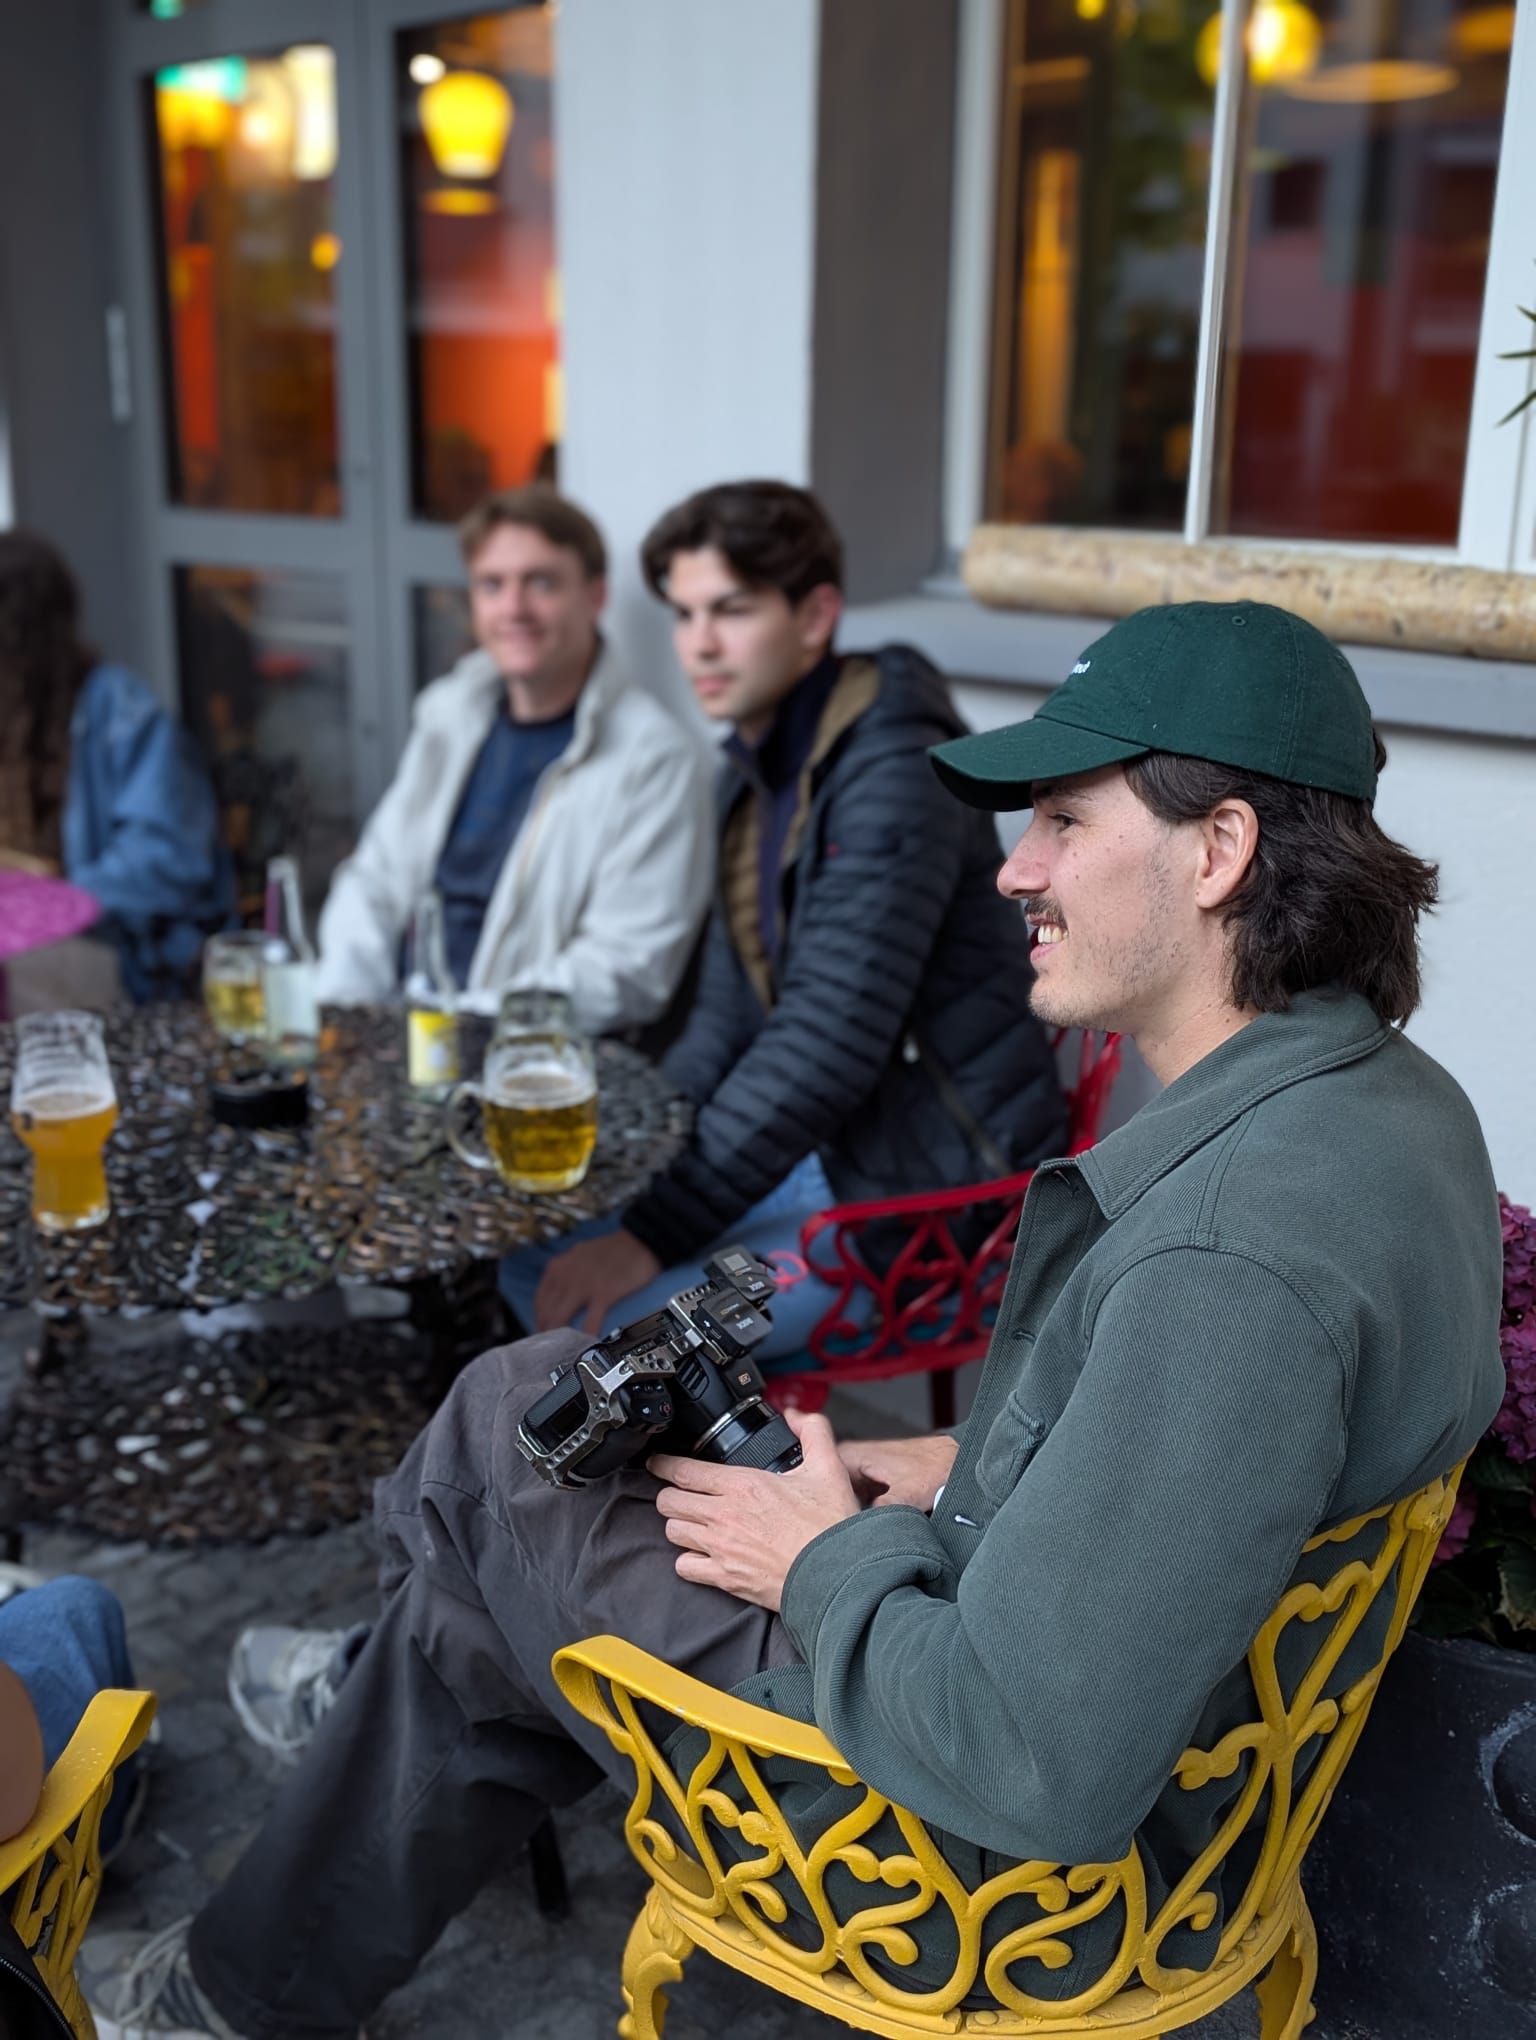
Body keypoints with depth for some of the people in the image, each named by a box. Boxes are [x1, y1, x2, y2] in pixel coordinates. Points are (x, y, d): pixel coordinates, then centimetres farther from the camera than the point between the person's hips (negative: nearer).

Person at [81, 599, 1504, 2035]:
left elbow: (1038, 1779, -33)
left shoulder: (1228, 1262, -34)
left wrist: (831, 1564, -16)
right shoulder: (1390, 1095, -2)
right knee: (544, 1389, 12)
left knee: (500, 1450, 4)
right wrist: (973, 1471, 5)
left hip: (1015, 1861, -9)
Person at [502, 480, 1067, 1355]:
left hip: (934, 1196, -9)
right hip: (821, 1150, 9)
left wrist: (655, 1234, -25)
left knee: (610, 1324, -22)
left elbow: (829, 1042, -27)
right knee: (533, 1255, 6)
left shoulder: (896, 774, -21)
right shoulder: (757, 765, 9)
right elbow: (732, 1012, 16)